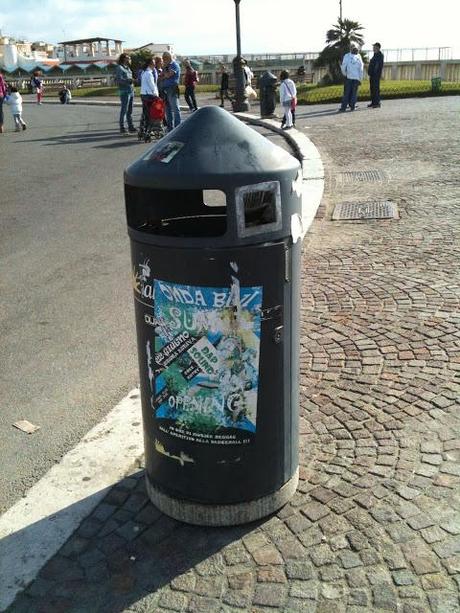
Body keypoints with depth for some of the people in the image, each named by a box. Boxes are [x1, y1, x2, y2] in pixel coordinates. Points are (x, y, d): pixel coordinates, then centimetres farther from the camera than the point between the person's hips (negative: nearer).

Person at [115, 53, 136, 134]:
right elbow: (118, 79, -16)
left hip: (131, 91, 8)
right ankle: (122, 128, -3)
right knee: (124, 110, -7)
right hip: (124, 92, -8)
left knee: (130, 111, 12)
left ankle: (131, 127, 17)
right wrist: (128, 80, -23)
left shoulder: (128, 68, 20)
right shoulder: (120, 68, -7)